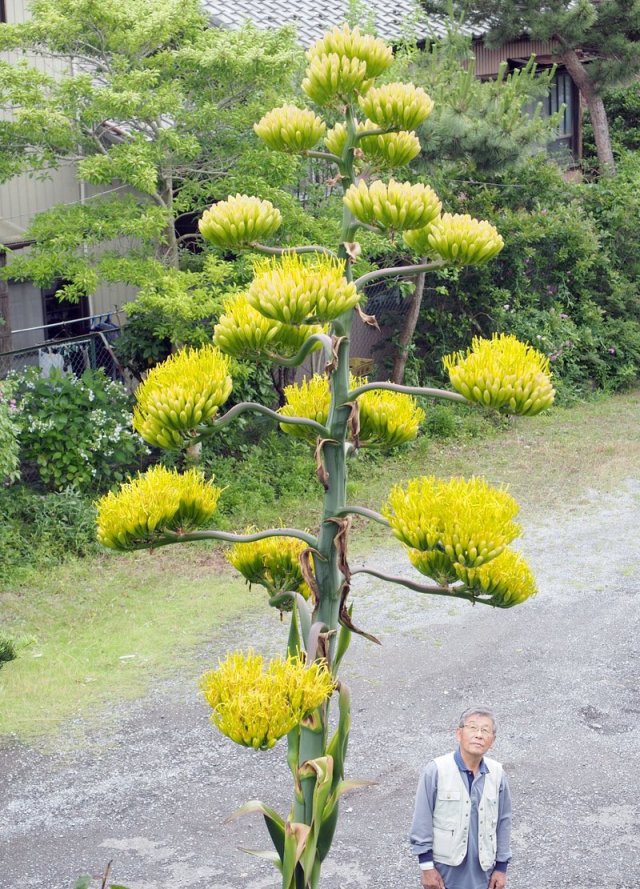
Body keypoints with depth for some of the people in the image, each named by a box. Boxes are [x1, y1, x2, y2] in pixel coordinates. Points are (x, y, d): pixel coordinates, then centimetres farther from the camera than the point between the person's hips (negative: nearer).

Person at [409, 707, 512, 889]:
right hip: (445, 870, -3)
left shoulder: (497, 774, -2)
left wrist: (501, 867, 8)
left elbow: (503, 822, 6)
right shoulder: (436, 771, -14)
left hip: (482, 872, 3)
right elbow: (422, 821, -9)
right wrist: (426, 866, -9)